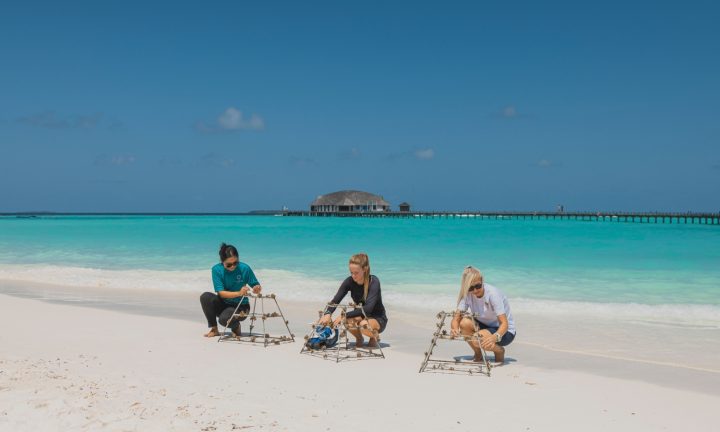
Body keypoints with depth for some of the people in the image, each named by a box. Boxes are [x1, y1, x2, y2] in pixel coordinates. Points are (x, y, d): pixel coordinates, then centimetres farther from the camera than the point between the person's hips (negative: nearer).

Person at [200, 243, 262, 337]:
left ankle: (236, 327, 5)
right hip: (223, 304, 3)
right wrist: (239, 293, -35)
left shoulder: (244, 268, -15)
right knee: (205, 297, -26)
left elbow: (258, 287, -6)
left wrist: (257, 289, -30)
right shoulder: (217, 269, -14)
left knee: (224, 319, -33)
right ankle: (214, 329, -8)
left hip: (240, 306, -3)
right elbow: (221, 293, -20)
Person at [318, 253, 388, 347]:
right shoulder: (350, 281, -13)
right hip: (361, 316, 3)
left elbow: (368, 308, -36)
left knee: (364, 325, -37)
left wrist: (345, 315, -43)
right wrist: (328, 314, -40)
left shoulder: (374, 281, -25)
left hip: (378, 319, -3)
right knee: (348, 320, -31)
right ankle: (359, 338, 2)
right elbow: (335, 300, -19)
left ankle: (374, 337, -1)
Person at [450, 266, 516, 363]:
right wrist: (454, 329, -41)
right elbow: (456, 318, -17)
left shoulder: (493, 293, -27)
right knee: (464, 322, -25)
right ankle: (478, 355, 0)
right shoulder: (467, 294, -12)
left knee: (478, 339, -33)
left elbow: (504, 324, -32)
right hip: (485, 326, 5)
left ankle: (499, 351, 0)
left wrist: (495, 337, -52)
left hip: (505, 331, -5)